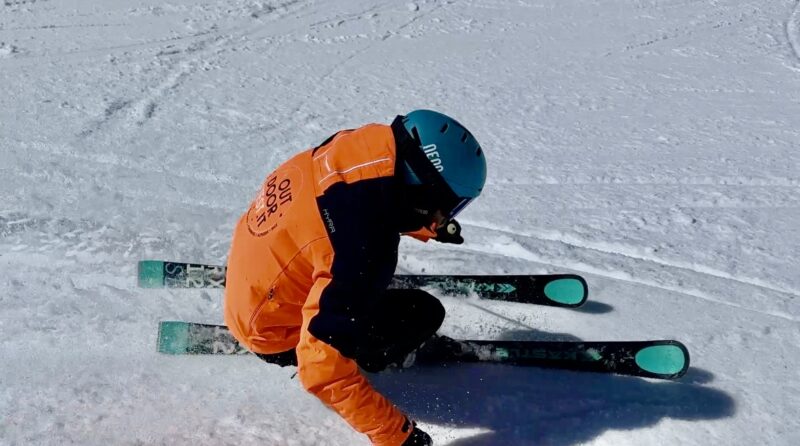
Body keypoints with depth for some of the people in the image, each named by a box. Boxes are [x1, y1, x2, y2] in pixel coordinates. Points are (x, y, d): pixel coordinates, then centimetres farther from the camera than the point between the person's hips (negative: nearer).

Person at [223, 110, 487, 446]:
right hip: (274, 332, -7)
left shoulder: (374, 143, -17)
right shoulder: (363, 252, -39)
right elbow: (322, 368, -34)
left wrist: (430, 227, 16)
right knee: (424, 314, -7)